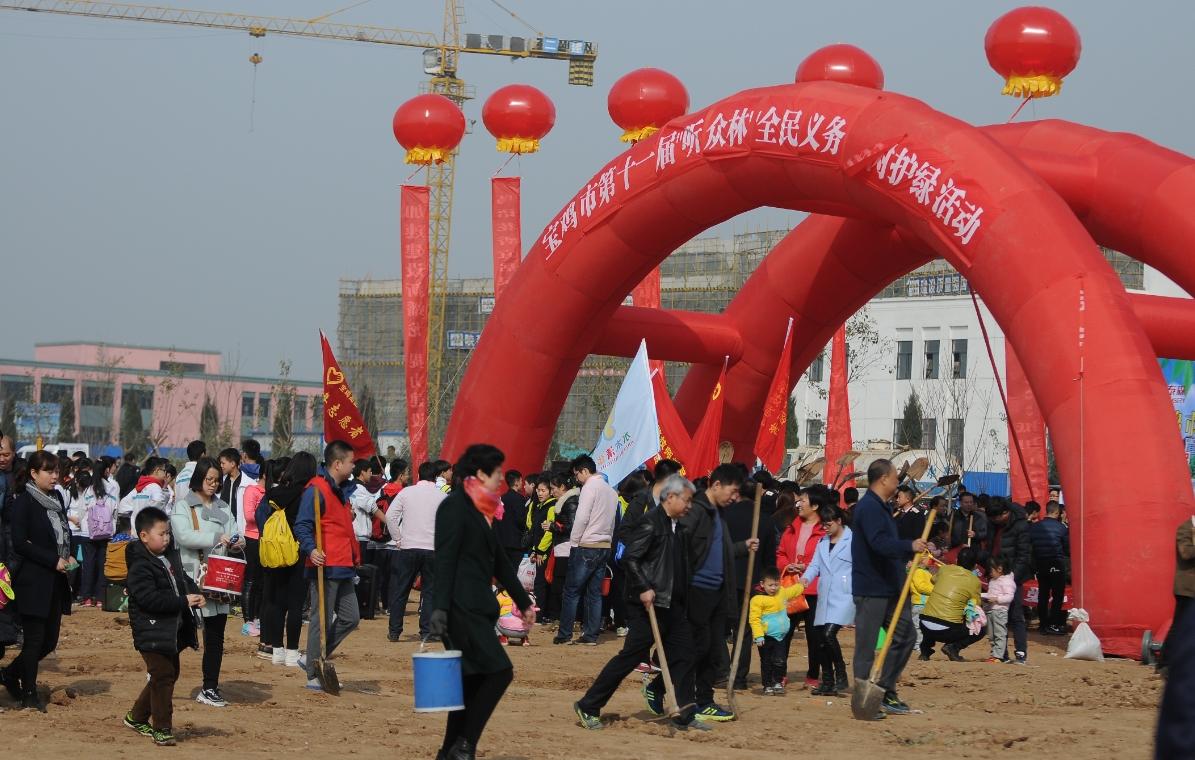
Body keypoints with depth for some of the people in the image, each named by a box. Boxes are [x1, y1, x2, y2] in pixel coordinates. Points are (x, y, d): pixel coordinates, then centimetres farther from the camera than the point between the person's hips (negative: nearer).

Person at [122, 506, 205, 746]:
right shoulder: (140, 566, -17)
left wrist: (195, 595, -2)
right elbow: (150, 598, -26)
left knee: (170, 674, 16)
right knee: (163, 676, -9)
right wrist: (183, 601, -25)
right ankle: (162, 729, 0)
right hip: (152, 633, -9)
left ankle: (136, 717, 32)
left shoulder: (171, 557, 10)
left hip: (172, 631, 9)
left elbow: (183, 580, 21)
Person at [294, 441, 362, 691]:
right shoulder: (317, 489, -12)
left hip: (343, 568, 10)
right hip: (326, 567, -10)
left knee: (350, 618, 10)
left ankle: (313, 660, 19)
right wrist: (311, 549, -33)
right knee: (322, 620, -4)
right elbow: (302, 526, -18)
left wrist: (354, 558, 30)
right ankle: (314, 675, 4)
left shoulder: (339, 490, 19)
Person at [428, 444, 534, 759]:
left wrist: (523, 602, 28)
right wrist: (439, 608, -23)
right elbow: (444, 559, -17)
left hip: (478, 609, 9)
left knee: (473, 682, 8)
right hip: (461, 609, -9)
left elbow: (499, 562, 25)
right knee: (500, 671, -15)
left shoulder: (482, 510, 18)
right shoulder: (455, 505, -10)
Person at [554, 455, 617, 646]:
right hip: (605, 547, 8)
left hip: (586, 546, -8)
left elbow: (581, 518, -15)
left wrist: (574, 542, -8)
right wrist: (608, 540, 14)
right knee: (595, 593, 8)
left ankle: (564, 635, -2)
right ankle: (591, 635, 7)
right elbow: (613, 522, 15)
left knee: (572, 591, -2)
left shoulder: (590, 487, -9)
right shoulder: (611, 491, 15)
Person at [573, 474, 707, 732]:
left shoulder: (678, 528, 15)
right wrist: (644, 588, -21)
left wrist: (684, 599, 19)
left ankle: (684, 717, 11)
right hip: (649, 604, -9)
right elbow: (630, 557, -18)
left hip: (673, 604, 9)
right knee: (632, 655, -6)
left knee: (682, 657, 6)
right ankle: (588, 706, 2)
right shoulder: (650, 522, -12)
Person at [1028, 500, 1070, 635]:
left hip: (1040, 565, 4)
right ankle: (1054, 625, -2)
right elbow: (1068, 549, -3)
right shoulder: (1061, 528, -9)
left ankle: (1044, 624, 14)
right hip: (1056, 565, -4)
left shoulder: (1034, 527, 1)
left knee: (1043, 595, 11)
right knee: (1057, 595, 2)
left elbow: (1029, 547, 3)